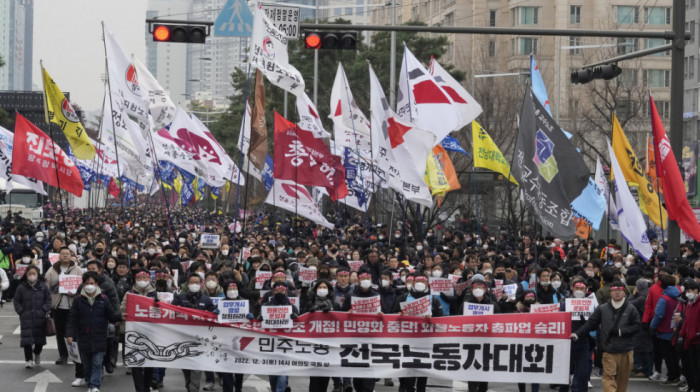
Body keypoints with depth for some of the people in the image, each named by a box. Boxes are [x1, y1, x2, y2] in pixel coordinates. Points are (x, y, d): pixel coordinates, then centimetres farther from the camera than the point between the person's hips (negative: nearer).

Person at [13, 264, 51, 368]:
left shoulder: (43, 286, 4)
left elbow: (48, 299, 8)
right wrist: (21, 311, -3)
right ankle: (29, 360, -6)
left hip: (40, 317, 1)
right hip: (26, 317, -1)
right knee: (27, 338, -10)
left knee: (40, 336, 7)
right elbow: (16, 301, 8)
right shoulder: (21, 287, 3)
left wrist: (45, 310, -5)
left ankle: (37, 353, 36)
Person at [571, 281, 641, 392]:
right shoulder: (602, 309, 6)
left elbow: (637, 326, -2)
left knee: (623, 379, 9)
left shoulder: (630, 309, 3)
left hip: (625, 350, 0)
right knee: (608, 377, -11)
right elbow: (590, 324, 5)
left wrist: (620, 332, -10)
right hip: (608, 350, 0)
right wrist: (577, 334, -5)